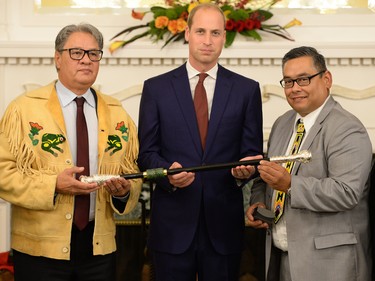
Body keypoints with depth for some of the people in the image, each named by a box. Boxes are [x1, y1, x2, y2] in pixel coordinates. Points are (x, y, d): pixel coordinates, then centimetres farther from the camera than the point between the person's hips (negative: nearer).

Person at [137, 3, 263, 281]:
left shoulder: (247, 89, 5)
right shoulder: (156, 88, 4)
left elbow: (252, 152, 5)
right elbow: (146, 152, 3)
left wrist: (245, 169, -17)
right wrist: (168, 173, -17)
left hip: (224, 224, 1)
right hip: (172, 223, 0)